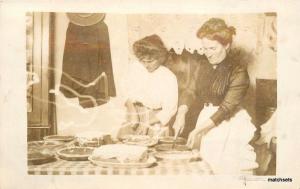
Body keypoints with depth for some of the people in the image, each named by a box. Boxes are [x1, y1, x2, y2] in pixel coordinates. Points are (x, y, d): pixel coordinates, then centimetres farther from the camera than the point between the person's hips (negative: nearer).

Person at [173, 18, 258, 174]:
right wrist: (181, 114, -16)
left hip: (229, 123, -5)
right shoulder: (203, 66, 4)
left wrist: (198, 129, -23)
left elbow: (227, 108, -19)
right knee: (204, 162, 12)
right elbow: (191, 91, 3)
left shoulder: (238, 71, -15)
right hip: (206, 118, 6)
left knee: (228, 167, -1)